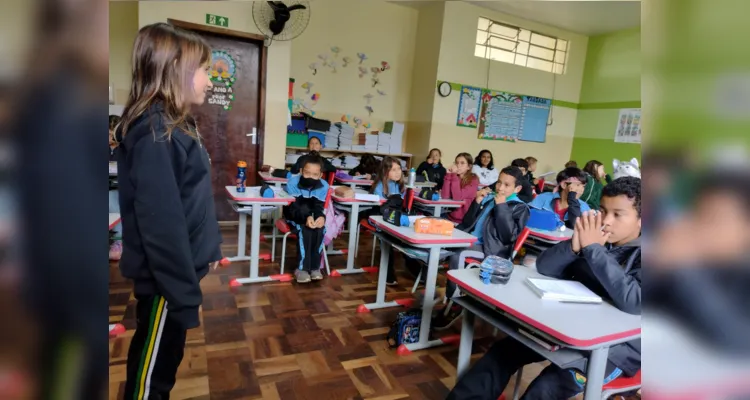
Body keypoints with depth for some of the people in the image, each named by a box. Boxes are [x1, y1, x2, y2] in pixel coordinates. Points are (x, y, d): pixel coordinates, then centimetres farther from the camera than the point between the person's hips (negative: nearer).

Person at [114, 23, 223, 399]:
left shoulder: (176, 124, 8)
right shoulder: (153, 132, -22)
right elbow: (162, 223, -25)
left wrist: (209, 249, 17)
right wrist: (183, 294, -21)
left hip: (180, 266, 9)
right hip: (165, 275, -9)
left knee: (168, 356, 24)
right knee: (151, 368, 12)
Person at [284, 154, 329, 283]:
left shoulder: (323, 186, -14)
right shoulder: (293, 182, -24)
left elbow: (318, 207, -13)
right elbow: (293, 208, -26)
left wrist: (321, 217, -37)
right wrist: (306, 217, -46)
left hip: (311, 216, 3)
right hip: (294, 216, -3)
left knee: (320, 230, -27)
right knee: (305, 230, -32)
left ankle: (315, 266, -15)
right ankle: (302, 267, -21)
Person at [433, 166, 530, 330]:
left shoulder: (520, 208, 2)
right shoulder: (489, 197, 14)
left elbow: (508, 236, -13)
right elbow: (467, 223, 12)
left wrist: (501, 207, -13)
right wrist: (477, 202, -2)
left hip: (489, 249, -6)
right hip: (469, 239, 6)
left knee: (456, 256, -31)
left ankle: (454, 304, -18)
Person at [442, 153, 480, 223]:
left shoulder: (473, 179, -8)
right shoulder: (453, 177, 6)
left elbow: (457, 197, -20)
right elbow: (444, 196, -9)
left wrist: (454, 175, -18)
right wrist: (449, 175, -12)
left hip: (466, 220, -5)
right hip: (451, 217, 5)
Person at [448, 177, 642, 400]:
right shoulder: (595, 238, 1)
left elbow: (633, 302, -29)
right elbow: (544, 267, -2)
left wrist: (593, 248, -26)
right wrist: (574, 245, -20)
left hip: (618, 344, -5)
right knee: (504, 352, -4)